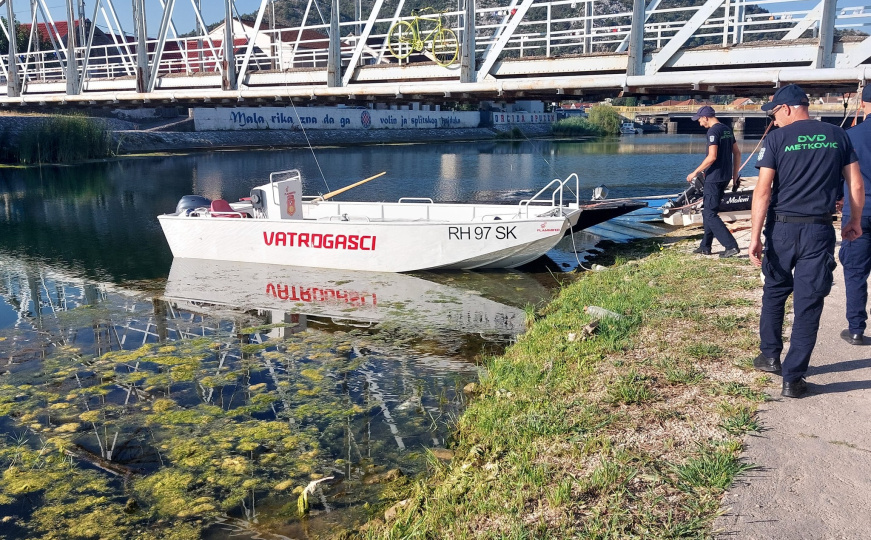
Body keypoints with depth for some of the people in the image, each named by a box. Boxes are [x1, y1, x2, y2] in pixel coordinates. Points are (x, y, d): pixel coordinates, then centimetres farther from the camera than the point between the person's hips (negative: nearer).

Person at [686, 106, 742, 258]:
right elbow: (737, 153, 16)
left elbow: (712, 157, -23)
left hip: (714, 178, -10)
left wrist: (695, 172, -15)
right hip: (725, 177, 10)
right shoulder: (727, 130, 13)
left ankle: (731, 246, -10)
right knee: (708, 211, 17)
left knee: (710, 214, -6)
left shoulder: (713, 131, -15)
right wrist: (735, 176, 21)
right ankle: (705, 246, 21)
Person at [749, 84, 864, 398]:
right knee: (808, 303, 4)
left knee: (775, 293, 19)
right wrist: (855, 222, 20)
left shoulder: (777, 139, -5)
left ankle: (770, 357, 30)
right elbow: (856, 186, 5)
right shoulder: (837, 136, 4)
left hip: (782, 228, -1)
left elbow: (763, 191, -12)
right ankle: (793, 379, 6)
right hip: (819, 230, 1)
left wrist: (755, 236, -10)